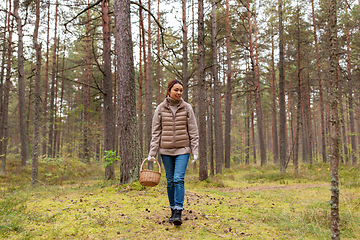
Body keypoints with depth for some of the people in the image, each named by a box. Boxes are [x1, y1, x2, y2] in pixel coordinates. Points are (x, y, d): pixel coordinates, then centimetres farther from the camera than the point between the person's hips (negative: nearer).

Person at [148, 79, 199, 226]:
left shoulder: (187, 108, 2)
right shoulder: (160, 109, 3)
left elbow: (193, 131, 3)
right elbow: (156, 132, 4)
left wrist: (195, 151, -2)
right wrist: (152, 153, 0)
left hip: (182, 149, -1)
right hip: (166, 150, 1)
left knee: (179, 179, -12)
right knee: (170, 181, 7)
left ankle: (178, 212, -10)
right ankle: (173, 211, 21)